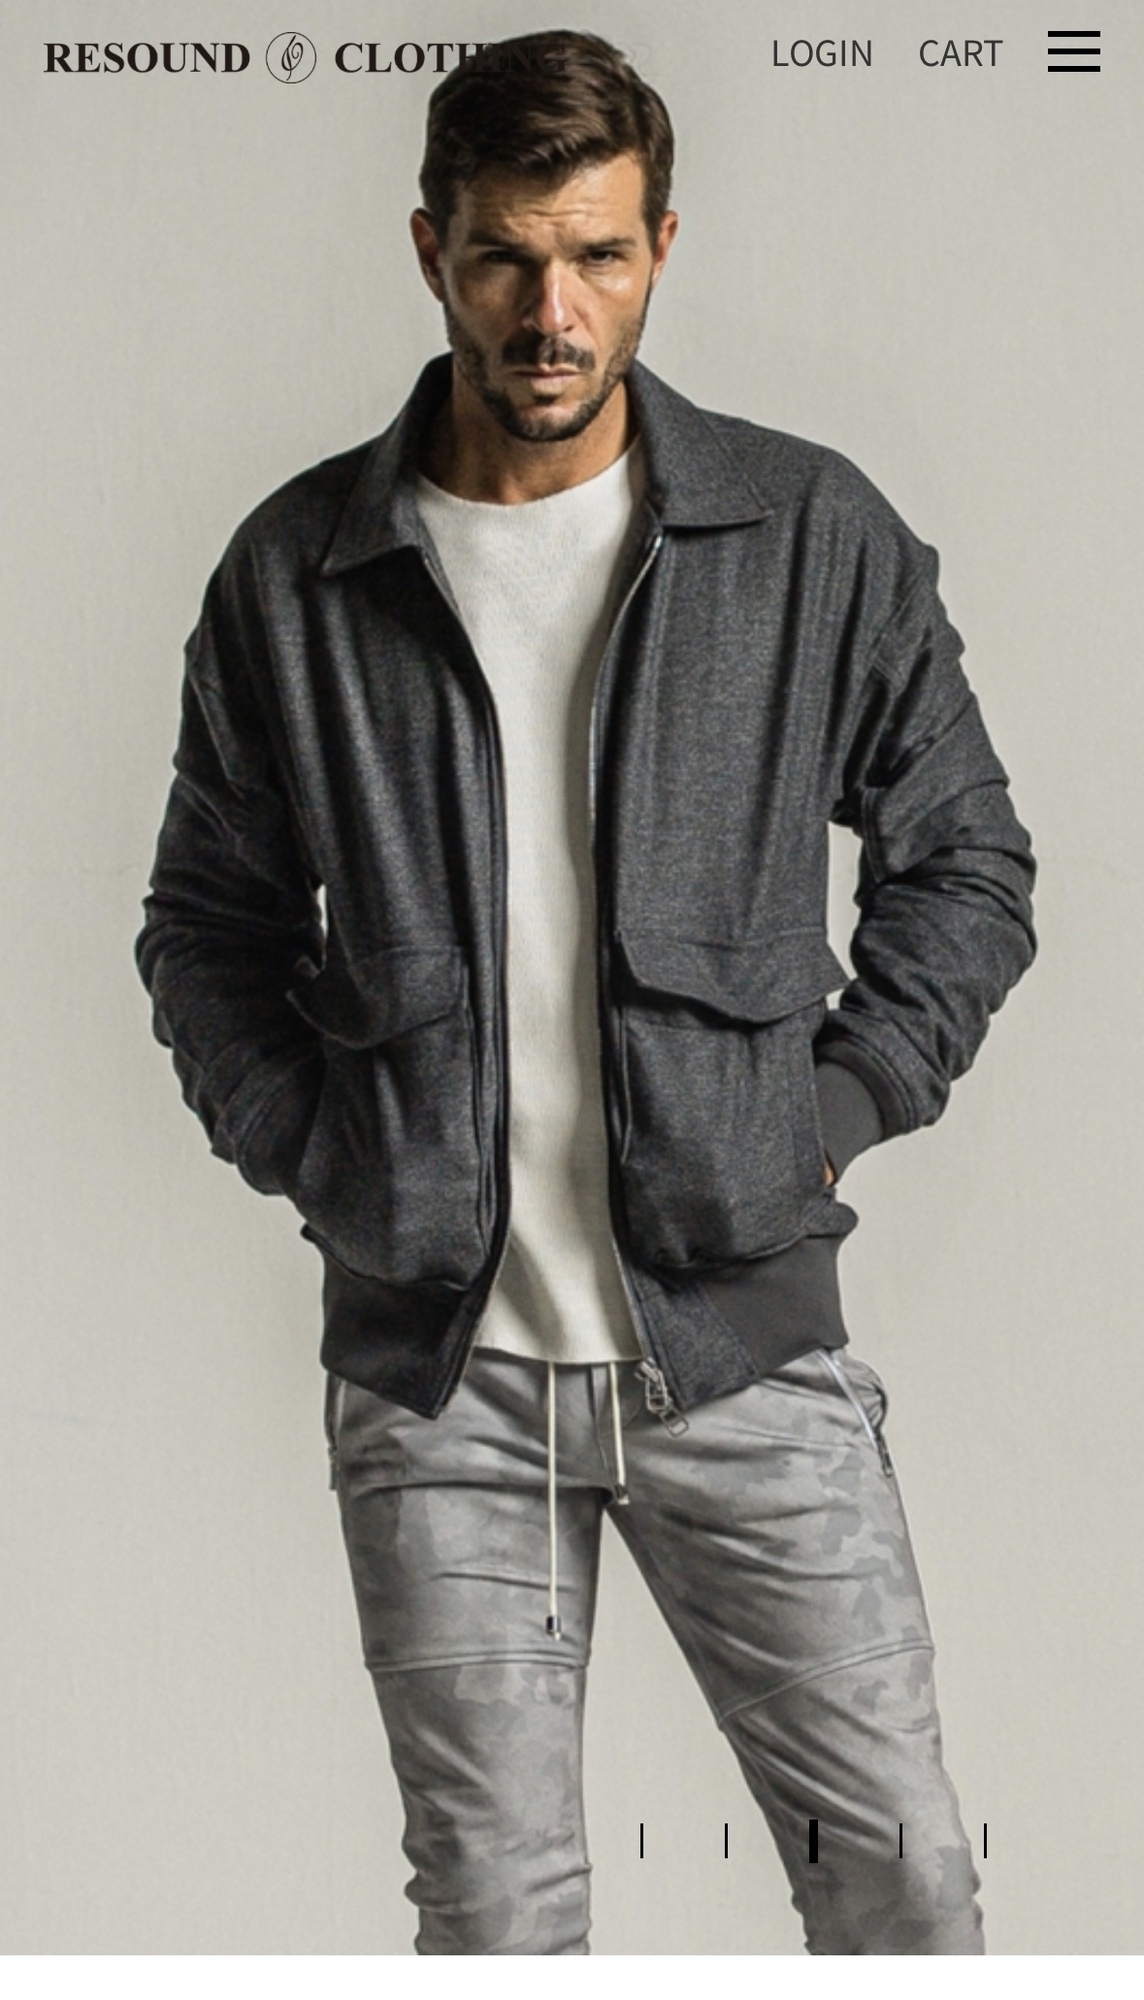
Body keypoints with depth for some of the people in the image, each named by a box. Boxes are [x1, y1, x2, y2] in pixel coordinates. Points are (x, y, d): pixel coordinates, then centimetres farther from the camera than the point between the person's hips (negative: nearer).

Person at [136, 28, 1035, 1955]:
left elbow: (964, 859, 10)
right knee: (493, 1907, 10)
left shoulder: (818, 536, 0)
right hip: (433, 1360, 1)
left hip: (745, 1331, 0)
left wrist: (842, 1101, -1)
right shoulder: (295, 571, 2)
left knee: (898, 1865, 5)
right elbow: (209, 922, 12)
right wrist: (309, 1150, 1)